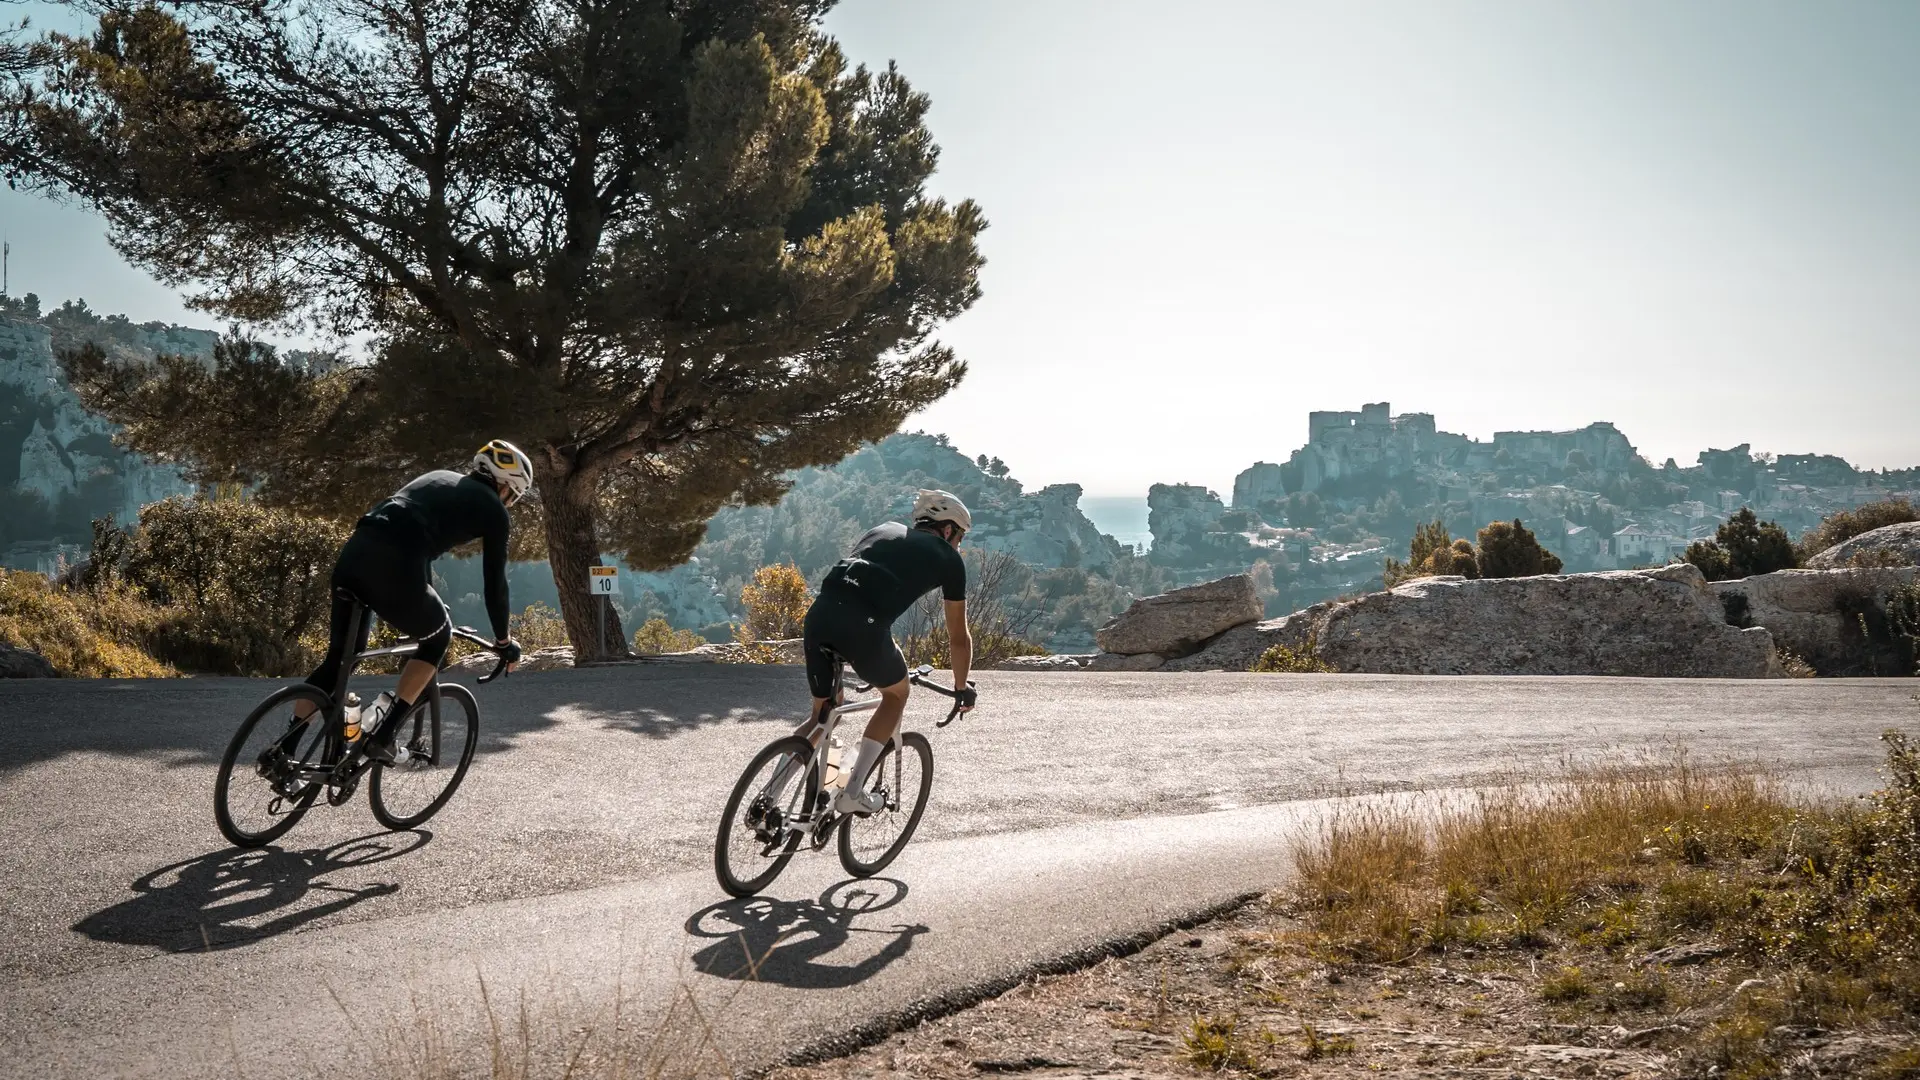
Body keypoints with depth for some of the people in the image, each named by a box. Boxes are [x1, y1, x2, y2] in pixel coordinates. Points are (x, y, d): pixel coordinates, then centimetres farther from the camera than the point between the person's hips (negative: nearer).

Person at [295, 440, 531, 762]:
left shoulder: (439, 478, 33)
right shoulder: (493, 509, 14)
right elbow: (495, 581, 15)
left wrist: (425, 606, 54)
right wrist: (504, 641, 29)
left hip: (353, 552, 6)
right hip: (392, 567, -6)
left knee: (340, 656, 22)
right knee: (438, 637, 22)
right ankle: (383, 735, 13)